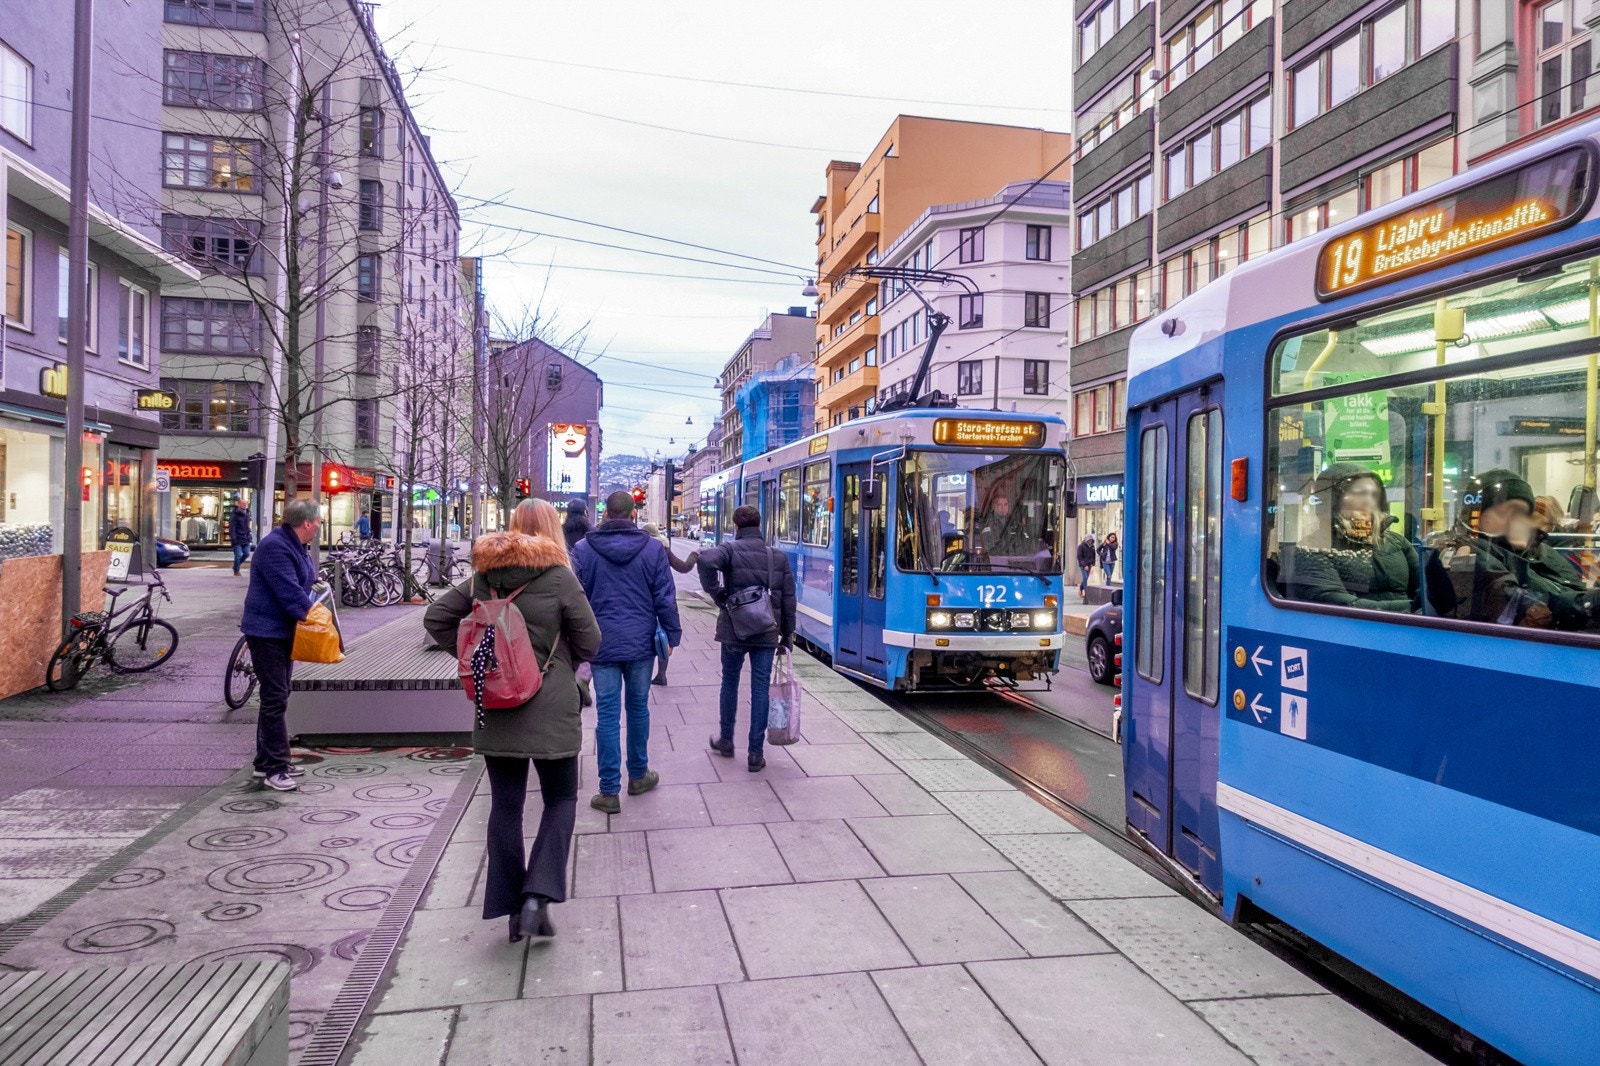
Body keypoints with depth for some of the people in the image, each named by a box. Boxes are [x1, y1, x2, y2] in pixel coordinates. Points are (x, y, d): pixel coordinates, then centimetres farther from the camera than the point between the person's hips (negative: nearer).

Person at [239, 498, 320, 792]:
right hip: (267, 632, -11)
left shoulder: (296, 546, 12)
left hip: (284, 630, 11)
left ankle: (266, 761, 25)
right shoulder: (275, 547, -20)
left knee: (276, 697, 16)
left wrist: (312, 610, 1)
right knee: (275, 699, -9)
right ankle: (275, 768, -6)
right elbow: (289, 591, -25)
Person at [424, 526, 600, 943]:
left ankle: (512, 907, 16)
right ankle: (537, 896, -4)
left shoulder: (483, 574, 4)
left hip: (495, 707, 4)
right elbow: (589, 641, -7)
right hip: (550, 708, -4)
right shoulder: (559, 576, -10)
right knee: (560, 800, 10)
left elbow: (436, 617, 7)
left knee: (505, 804, 12)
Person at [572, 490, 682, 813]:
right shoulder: (653, 549, -2)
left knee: (607, 714, 2)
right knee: (638, 708, 15)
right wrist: (671, 635, 8)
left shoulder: (582, 550, -3)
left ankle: (609, 791, 4)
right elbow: (665, 599, -1)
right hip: (640, 642, 1)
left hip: (601, 644, -1)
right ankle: (638, 776, 29)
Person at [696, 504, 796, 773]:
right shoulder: (778, 557, 4)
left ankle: (726, 741, 31)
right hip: (767, 633, 1)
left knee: (730, 683, 17)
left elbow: (706, 561, -29)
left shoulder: (730, 550, -6)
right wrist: (787, 634, 12)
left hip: (734, 630, -1)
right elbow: (788, 599, 5)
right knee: (760, 688, 5)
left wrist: (717, 594, -15)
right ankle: (756, 753, 6)